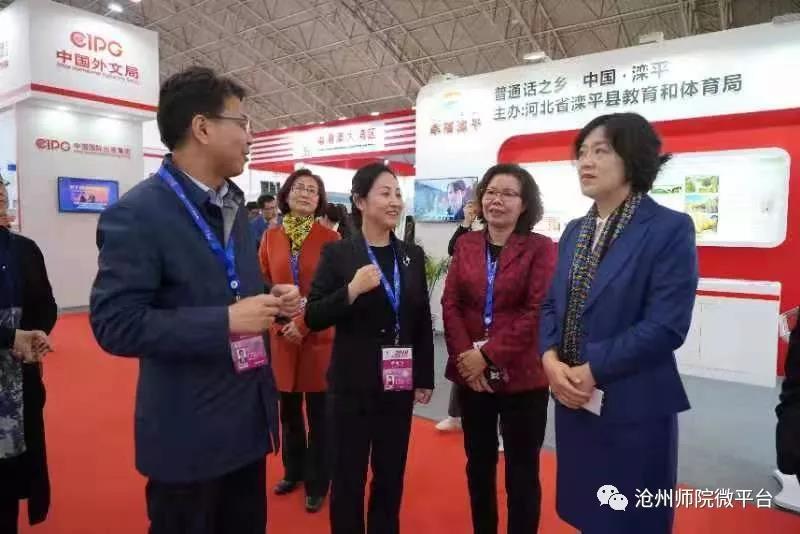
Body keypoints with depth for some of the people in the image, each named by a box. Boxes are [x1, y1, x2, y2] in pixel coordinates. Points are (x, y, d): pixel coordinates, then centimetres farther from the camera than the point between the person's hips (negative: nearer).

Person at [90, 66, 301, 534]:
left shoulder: (233, 205, 8)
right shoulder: (136, 213, -18)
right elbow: (114, 324, -23)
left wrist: (272, 299, -5)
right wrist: (226, 321, -27)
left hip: (248, 417, 8)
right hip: (188, 429, -7)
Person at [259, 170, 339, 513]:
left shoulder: (330, 238, -6)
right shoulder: (271, 237, 4)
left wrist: (303, 324, -14)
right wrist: (279, 323, -6)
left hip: (318, 337, -3)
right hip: (281, 337, 3)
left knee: (318, 412, 8)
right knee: (288, 410, 16)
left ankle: (317, 484, 25)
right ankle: (293, 471, 38)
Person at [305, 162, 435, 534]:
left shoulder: (413, 255, 4)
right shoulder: (337, 253, -7)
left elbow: (423, 321, 8)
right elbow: (313, 318, -9)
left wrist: (425, 378, 8)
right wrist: (352, 290, -24)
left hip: (399, 384, 4)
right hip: (352, 384, -3)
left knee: (391, 475, 17)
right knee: (348, 476, 10)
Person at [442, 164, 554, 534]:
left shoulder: (541, 248, -7)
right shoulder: (466, 245, 5)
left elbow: (538, 312, -13)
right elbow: (450, 303, 1)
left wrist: (489, 354, -17)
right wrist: (464, 356, -12)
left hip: (521, 376, -4)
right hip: (470, 374, 4)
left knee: (521, 469, 11)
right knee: (478, 462, 19)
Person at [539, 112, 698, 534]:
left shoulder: (671, 228, -12)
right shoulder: (574, 231, 9)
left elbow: (666, 326, -19)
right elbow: (551, 304, 7)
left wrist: (592, 371, -19)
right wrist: (551, 360, -10)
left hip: (634, 407, -6)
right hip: (573, 401, 6)